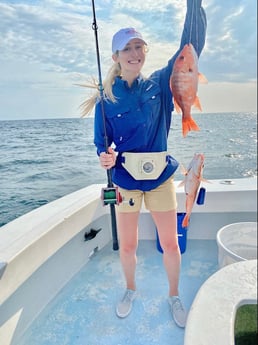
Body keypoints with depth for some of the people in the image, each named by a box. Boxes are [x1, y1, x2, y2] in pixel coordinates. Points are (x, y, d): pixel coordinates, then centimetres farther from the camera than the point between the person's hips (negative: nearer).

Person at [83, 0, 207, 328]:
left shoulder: (159, 85, 1)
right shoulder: (107, 99, -3)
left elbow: (191, 46, -4)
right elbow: (102, 143, -1)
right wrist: (106, 158, -23)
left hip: (160, 178, 1)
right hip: (125, 181, 0)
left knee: (170, 244, 10)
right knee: (127, 246, 12)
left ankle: (174, 296, 37)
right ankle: (130, 290, 42)